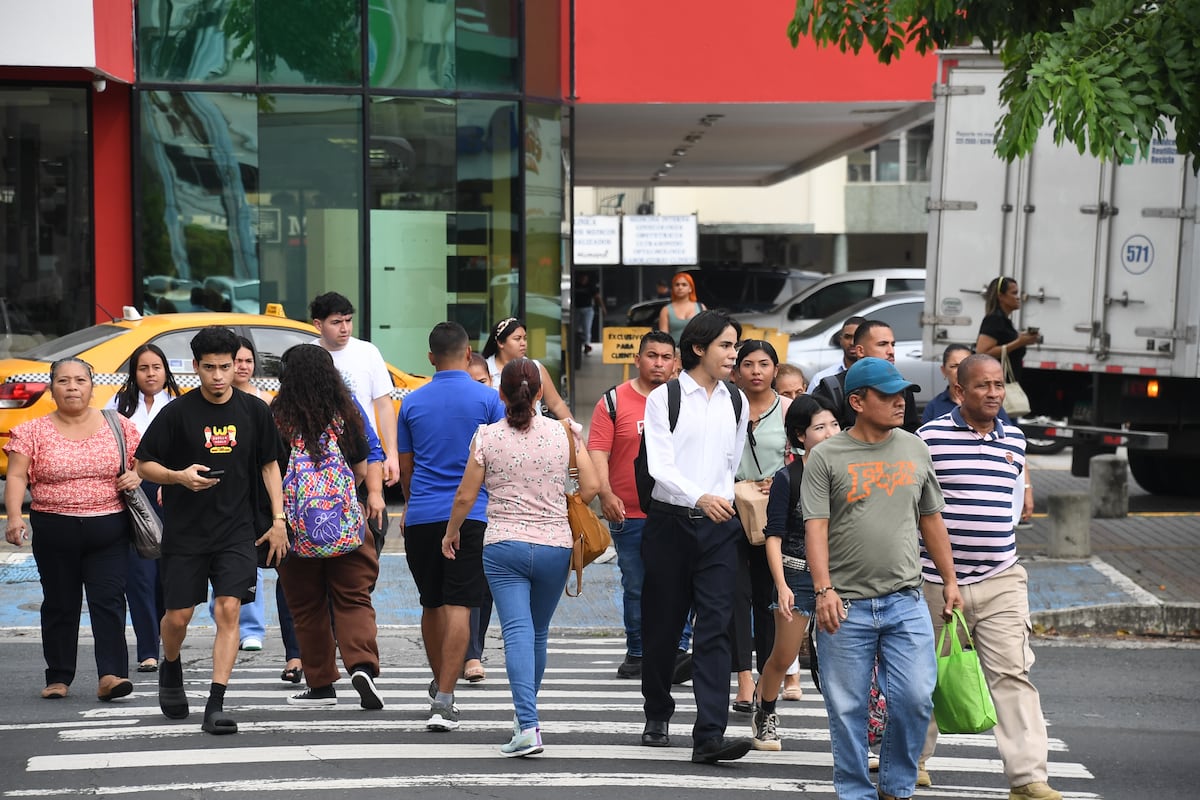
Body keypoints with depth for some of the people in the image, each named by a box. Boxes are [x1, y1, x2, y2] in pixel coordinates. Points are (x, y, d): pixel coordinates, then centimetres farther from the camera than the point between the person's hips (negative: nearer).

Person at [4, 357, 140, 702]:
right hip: (54, 532, 0)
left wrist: (136, 475, -7)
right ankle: (58, 677, 18)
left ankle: (110, 675, -10)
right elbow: (16, 477, -4)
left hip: (109, 531, 0)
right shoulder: (32, 432, 2)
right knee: (59, 605, 8)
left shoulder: (118, 425, 6)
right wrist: (14, 516, -18)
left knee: (109, 601, -8)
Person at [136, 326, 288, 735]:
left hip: (236, 531, 1)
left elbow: (269, 465, 12)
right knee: (178, 616, 7)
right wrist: (180, 476, -20)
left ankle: (216, 706, -9)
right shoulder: (178, 412, -5)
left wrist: (278, 519, 5)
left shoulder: (254, 410, 2)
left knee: (228, 610, -11)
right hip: (184, 532, -1)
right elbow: (143, 464, 0)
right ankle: (171, 671, 39)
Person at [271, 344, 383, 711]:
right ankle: (363, 665, -16)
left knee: (307, 607, 11)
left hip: (296, 525, -1)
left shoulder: (277, 418, -8)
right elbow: (361, 471, 9)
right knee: (353, 599, 6)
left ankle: (321, 684, 16)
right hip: (346, 523, 1)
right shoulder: (346, 415, 0)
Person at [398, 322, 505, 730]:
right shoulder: (489, 399, -2)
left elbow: (405, 468, 14)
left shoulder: (412, 402, 6)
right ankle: (444, 698, -13)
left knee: (432, 605, 18)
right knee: (458, 608, -5)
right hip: (471, 515, -3)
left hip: (422, 517, 3)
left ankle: (440, 684, 33)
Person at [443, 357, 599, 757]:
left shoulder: (487, 436, -3)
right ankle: (525, 716, 31)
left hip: (503, 546, -2)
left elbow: (465, 496, 1)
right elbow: (591, 487, -1)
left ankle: (528, 726, -20)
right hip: (555, 545, 2)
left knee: (518, 633, -6)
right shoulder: (564, 433, 0)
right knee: (538, 633, 17)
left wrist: (451, 532, 19)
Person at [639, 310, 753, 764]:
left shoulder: (737, 402, 9)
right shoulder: (664, 398, -4)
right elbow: (660, 466, -14)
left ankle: (710, 735, -13)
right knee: (662, 625, 9)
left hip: (719, 526, 2)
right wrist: (700, 497, -27)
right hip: (670, 521, -2)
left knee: (715, 628, -9)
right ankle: (658, 717, 29)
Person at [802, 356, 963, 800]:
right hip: (846, 605, -3)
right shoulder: (827, 457, -2)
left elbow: (931, 520, 17)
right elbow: (816, 527, -8)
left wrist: (950, 580, 16)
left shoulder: (915, 450, 10)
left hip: (906, 602, 3)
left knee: (915, 699, -2)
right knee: (847, 709, 4)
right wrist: (824, 589, -18)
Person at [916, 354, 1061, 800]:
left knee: (1013, 675, -6)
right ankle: (913, 758, 30)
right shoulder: (930, 438, -7)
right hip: (939, 580, -3)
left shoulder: (1014, 440, 9)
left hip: (1001, 580, 3)